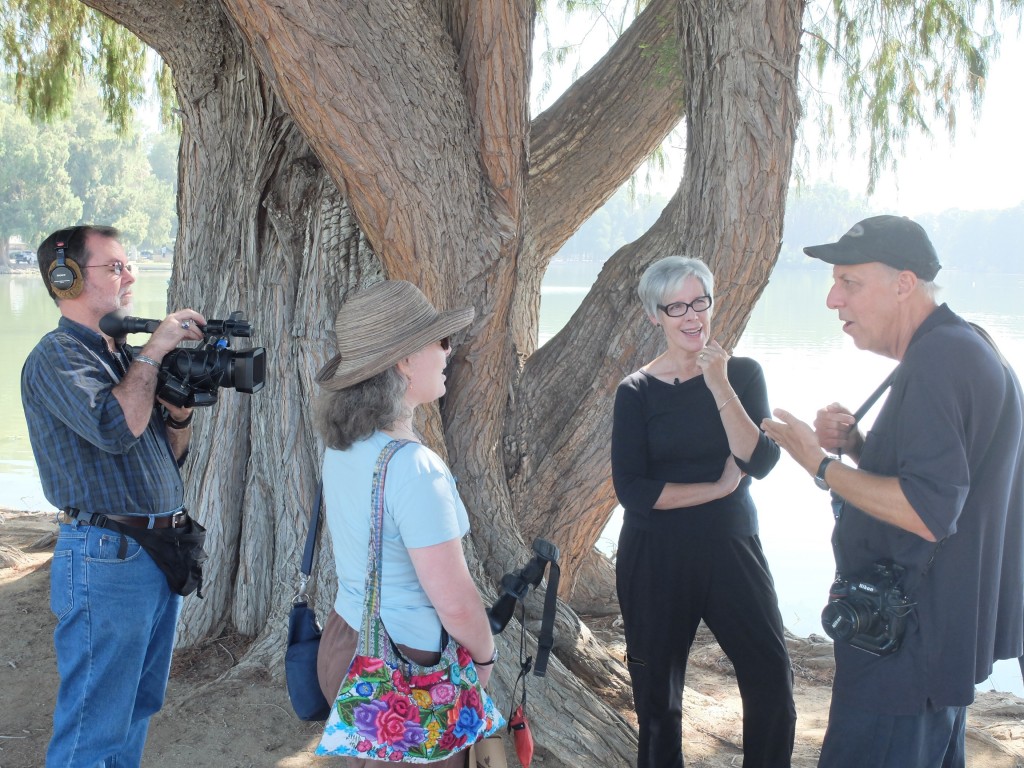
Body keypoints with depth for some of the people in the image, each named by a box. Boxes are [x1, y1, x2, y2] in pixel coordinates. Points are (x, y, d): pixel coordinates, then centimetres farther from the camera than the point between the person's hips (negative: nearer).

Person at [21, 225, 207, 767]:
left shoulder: (121, 355, 15)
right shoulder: (56, 358, -10)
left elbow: (169, 455, 17)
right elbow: (115, 428, -28)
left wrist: (182, 403, -2)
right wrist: (153, 352, -16)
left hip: (161, 554, 9)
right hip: (107, 559, -8)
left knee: (136, 713, 19)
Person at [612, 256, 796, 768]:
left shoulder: (742, 374, 1)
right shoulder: (637, 392, -3)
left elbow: (760, 462, -12)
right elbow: (632, 490, -11)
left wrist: (720, 388, -19)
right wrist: (719, 487, -12)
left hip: (732, 547, 1)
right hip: (656, 557, -1)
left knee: (772, 679, -3)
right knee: (658, 693, 11)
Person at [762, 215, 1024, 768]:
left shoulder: (939, 360, -22)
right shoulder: (962, 349, 13)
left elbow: (927, 513, -28)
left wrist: (820, 464, -18)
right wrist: (858, 447, 4)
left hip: (910, 647, -11)